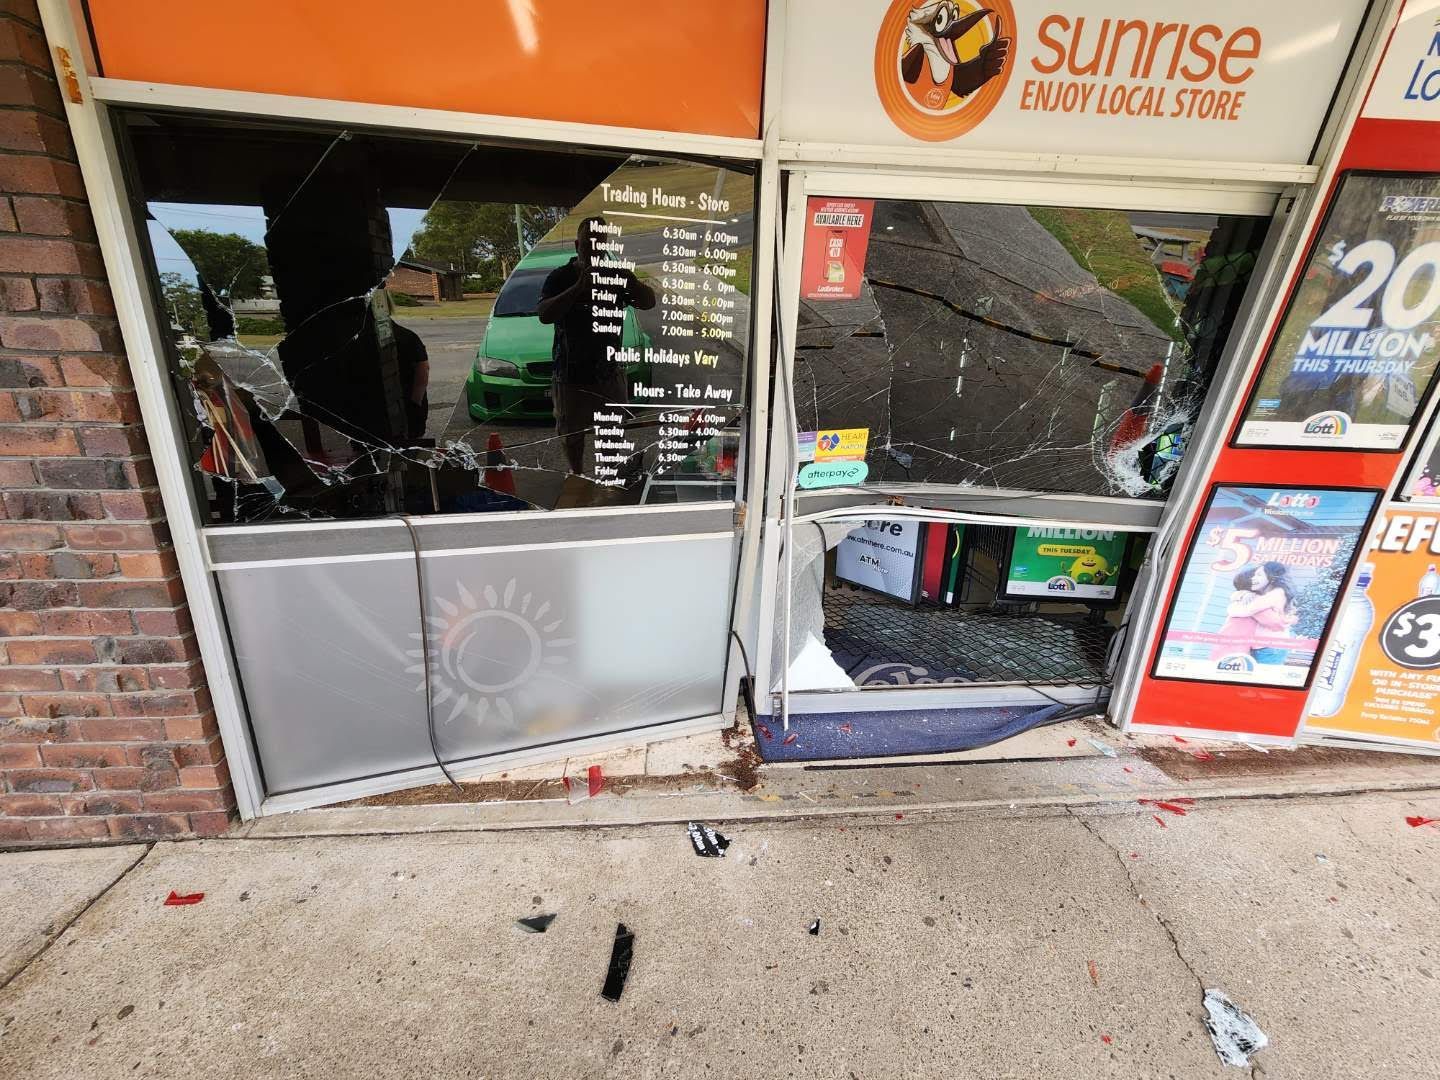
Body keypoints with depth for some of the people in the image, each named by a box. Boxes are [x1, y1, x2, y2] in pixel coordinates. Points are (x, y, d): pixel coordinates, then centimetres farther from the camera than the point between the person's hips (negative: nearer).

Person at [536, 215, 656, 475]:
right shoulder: (560, 277, -3)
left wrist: (627, 278, -23)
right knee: (573, 432, 10)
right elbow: (544, 315, -17)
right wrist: (579, 287, -26)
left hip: (610, 369, 2)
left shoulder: (616, 275, 4)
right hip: (571, 373, -1)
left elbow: (649, 302, -4)